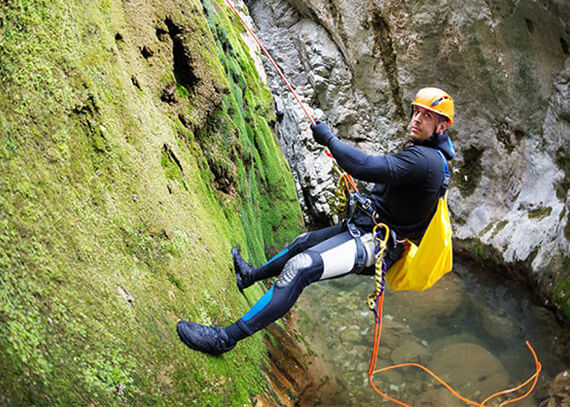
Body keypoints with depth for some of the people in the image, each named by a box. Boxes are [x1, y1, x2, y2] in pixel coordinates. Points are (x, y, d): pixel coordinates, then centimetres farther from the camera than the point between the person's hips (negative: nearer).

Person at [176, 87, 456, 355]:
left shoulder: (425, 159, -23)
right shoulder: (423, 153, 12)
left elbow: (365, 167, -35)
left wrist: (328, 139, -22)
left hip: (373, 242, -11)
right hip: (364, 228, 11)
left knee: (299, 269, -27)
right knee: (303, 244, 28)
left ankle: (225, 338, -25)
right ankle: (250, 276, 54)